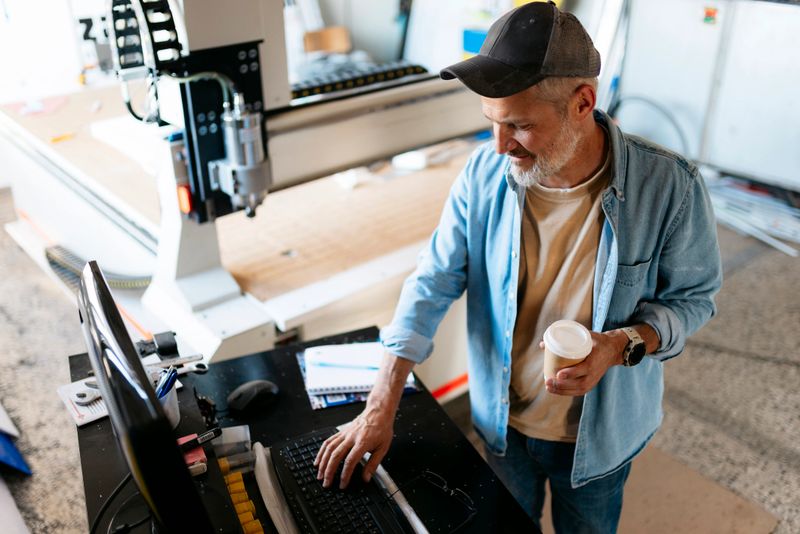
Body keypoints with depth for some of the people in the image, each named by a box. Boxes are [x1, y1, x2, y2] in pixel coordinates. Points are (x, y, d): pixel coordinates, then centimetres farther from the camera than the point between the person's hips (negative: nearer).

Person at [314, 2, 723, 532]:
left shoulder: (670, 187, -24)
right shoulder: (485, 174, -18)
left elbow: (692, 296, -9)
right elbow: (433, 284, -14)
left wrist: (625, 344, -31)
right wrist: (380, 411, -17)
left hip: (599, 434, -1)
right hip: (501, 423, 2)